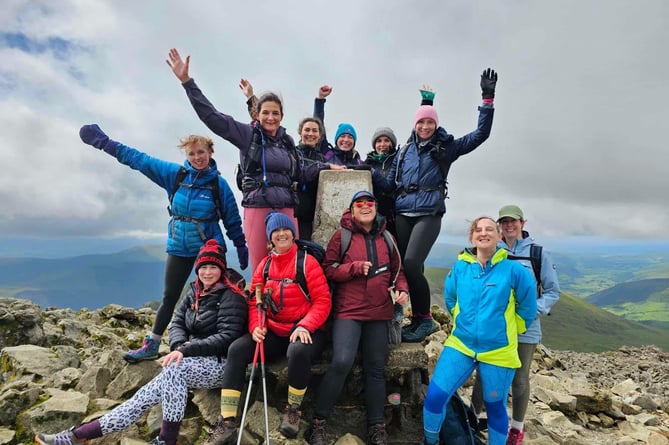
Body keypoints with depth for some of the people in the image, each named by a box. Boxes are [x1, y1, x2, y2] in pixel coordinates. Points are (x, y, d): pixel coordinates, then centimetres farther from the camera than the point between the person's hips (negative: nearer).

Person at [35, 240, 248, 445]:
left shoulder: (231, 297, -12)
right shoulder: (194, 293, 11)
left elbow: (226, 337, -19)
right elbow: (177, 323, 5)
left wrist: (186, 350, -25)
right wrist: (179, 347, -17)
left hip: (220, 364, -6)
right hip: (194, 361, 6)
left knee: (174, 368, -31)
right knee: (147, 395, -8)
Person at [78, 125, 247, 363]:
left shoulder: (219, 183, -8)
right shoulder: (175, 173, -1)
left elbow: (232, 219, -2)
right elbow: (139, 159, 3)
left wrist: (241, 247, 0)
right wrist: (104, 142, 5)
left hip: (210, 247, -3)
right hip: (179, 246, 3)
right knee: (169, 297, 11)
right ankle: (151, 346, 24)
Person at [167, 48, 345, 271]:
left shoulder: (287, 141, 16)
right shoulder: (248, 135, 4)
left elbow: (299, 174, 27)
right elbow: (211, 115, -3)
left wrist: (326, 166, 26)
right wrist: (186, 80, -8)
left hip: (286, 210, 4)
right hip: (258, 209, -4)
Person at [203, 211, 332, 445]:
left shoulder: (307, 261, -7)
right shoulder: (264, 265, 9)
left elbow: (323, 300, -10)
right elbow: (254, 301, 8)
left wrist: (305, 326, -24)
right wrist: (256, 326, -11)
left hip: (304, 331, -4)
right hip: (274, 332, 5)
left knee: (298, 351, -37)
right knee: (237, 349, -17)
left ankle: (293, 409, -7)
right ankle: (227, 423, -12)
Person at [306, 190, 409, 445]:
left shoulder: (386, 238, 11)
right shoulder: (342, 236, 0)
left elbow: (397, 270, 17)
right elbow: (328, 270, -3)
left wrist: (402, 289, -1)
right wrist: (355, 267, -17)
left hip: (379, 312, 4)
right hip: (348, 311, -4)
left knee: (375, 368, 10)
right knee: (342, 362, -18)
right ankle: (318, 421, 0)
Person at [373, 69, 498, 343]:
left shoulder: (446, 148, 7)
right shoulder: (404, 151, 17)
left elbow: (480, 134, 1)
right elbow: (390, 184, 17)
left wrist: (487, 99, -5)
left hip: (429, 215, -4)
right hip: (402, 214, 4)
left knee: (411, 265, -20)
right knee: (406, 267, 1)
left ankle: (424, 319, -3)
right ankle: (417, 319, 15)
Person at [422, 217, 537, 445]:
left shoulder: (513, 269, -10)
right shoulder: (459, 267, -1)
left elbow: (527, 305, 4)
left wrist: (507, 329, 11)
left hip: (498, 351, -2)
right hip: (460, 345, 2)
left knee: (495, 406, 14)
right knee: (434, 395, -7)